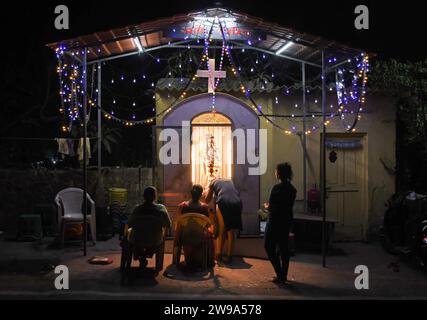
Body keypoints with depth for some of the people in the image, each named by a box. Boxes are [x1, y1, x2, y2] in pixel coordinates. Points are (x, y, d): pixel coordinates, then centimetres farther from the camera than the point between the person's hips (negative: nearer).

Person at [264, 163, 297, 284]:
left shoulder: (277, 188, -18)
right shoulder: (292, 189, 6)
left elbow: (271, 207, -17)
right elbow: (289, 205, 10)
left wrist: (267, 206, 5)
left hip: (275, 221, -7)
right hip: (287, 220, 7)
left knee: (269, 247, 5)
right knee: (284, 247, 14)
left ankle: (280, 274, 1)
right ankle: (284, 275, 19)